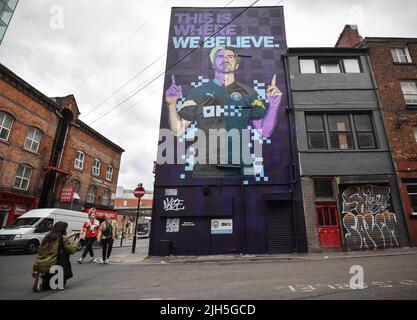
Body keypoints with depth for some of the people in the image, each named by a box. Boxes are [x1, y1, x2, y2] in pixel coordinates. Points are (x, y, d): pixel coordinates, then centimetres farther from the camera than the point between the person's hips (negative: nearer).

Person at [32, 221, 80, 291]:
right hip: (48, 267, -9)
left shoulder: (48, 236, 10)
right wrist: (78, 241, 8)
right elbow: (72, 249, -6)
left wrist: (70, 236, 31)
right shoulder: (62, 238, -10)